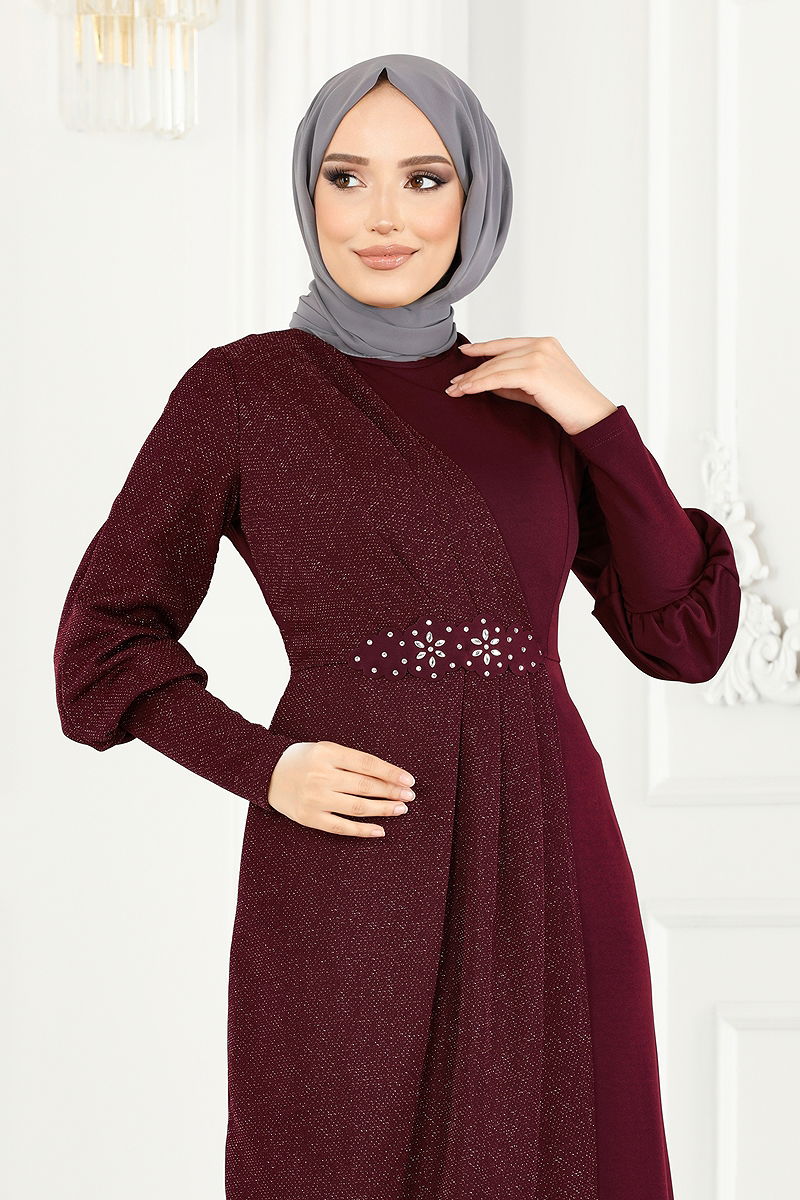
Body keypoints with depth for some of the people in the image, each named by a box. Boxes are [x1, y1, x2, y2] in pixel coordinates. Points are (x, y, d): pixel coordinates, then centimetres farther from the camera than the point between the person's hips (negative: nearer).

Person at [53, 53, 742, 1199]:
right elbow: (107, 633, 4)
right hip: (353, 877, -4)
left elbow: (685, 636, 6)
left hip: (545, 864, 4)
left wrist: (599, 420, -5)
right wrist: (262, 768, -11)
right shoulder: (241, 388, 0)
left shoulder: (528, 400, 11)